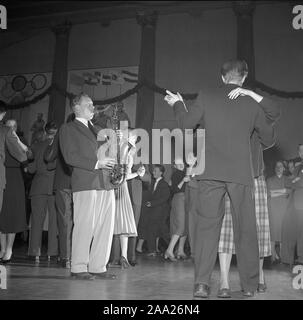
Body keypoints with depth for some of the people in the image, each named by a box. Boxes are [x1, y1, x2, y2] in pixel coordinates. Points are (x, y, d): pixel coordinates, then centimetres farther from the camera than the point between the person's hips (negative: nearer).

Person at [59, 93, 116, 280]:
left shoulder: (94, 129, 27)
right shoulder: (68, 129, 5)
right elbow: (70, 157, -7)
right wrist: (96, 164, -13)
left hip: (105, 182, 7)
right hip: (85, 183, -7)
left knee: (106, 227, 4)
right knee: (85, 227, -6)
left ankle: (98, 267, 12)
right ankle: (79, 268, 4)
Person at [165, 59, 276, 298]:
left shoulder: (206, 98, 2)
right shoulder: (252, 104, 5)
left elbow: (187, 123, 11)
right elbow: (269, 139, 13)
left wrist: (178, 104, 29)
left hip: (211, 173, 0)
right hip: (241, 173, 1)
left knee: (207, 226, 2)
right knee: (245, 229, 9)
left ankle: (202, 283, -3)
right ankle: (250, 285, 17)